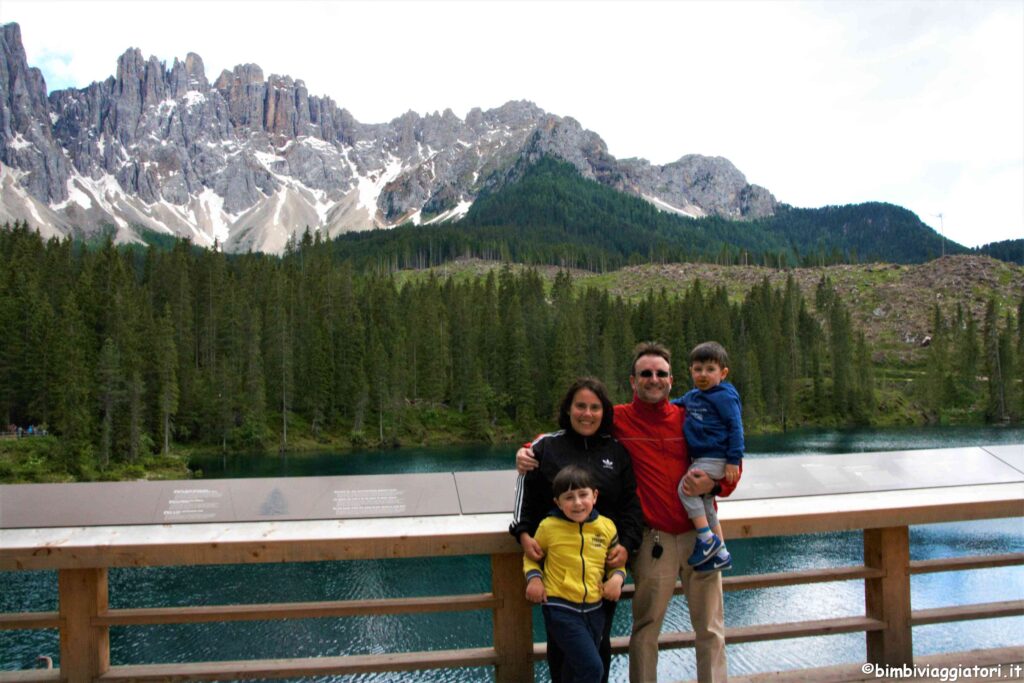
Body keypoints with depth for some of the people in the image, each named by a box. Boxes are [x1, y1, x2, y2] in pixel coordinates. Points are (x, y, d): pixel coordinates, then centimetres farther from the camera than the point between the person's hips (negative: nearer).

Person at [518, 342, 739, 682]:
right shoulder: (617, 420, -3)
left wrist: (714, 484, -10)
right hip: (654, 540, -3)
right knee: (646, 630, 7)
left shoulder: (689, 418, 3)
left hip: (701, 535, 3)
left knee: (710, 629, 14)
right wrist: (529, 451, -12)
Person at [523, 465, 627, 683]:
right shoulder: (549, 526, -10)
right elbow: (530, 556, 6)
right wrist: (534, 577, -11)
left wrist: (617, 577, -7)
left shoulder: (607, 526, -2)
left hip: (594, 609, 5)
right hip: (560, 609, -4)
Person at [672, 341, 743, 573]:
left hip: (714, 459, -9)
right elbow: (678, 403, 34)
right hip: (700, 458, 9)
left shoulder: (725, 397, -12)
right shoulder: (692, 396, 12)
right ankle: (721, 554, 25)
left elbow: (736, 428, -14)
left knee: (686, 488, -20)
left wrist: (733, 460, -18)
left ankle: (707, 539, -9)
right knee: (706, 507, 14)